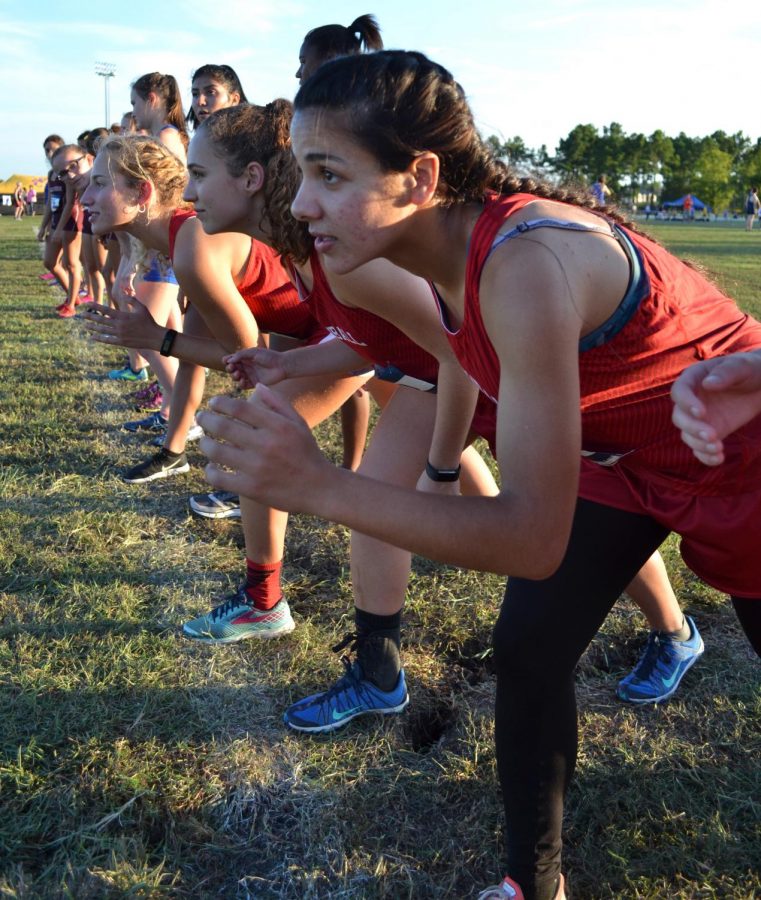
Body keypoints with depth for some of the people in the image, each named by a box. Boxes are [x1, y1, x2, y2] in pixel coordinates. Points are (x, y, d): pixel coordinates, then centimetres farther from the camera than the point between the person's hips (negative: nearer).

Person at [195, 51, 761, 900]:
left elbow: (536, 539, -43)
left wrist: (320, 486, -49)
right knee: (527, 648, 0)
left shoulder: (525, 265, -40)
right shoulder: (448, 244, -15)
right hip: (613, 448, 6)